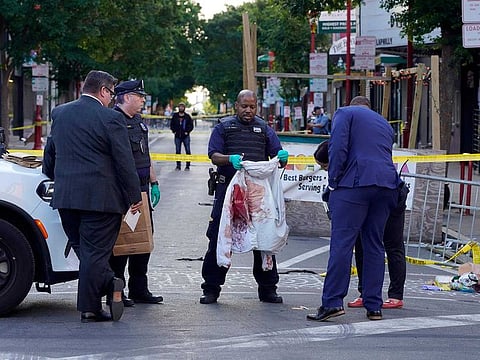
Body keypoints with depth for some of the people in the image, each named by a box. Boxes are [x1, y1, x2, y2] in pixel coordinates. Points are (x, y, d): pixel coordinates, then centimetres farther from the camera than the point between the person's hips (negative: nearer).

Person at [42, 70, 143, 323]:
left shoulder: (59, 113, 9)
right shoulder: (111, 118, -9)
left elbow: (49, 154, 18)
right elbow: (124, 161, -9)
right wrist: (134, 196, -1)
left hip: (65, 197, 5)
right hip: (100, 197, -5)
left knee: (81, 248, 16)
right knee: (95, 251, 0)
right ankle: (89, 309, 3)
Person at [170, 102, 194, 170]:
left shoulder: (187, 116, 2)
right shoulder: (175, 116, 6)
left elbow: (191, 125, 4)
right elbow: (172, 124, 13)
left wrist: (187, 131, -8)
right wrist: (174, 130, -1)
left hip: (186, 136, -2)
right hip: (177, 136, 2)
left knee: (188, 151, -2)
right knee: (177, 151, 4)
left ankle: (187, 165, 3)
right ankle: (178, 165, 10)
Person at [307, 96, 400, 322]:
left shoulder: (345, 113, 10)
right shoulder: (384, 123, 29)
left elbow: (338, 147, -5)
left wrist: (333, 181, -2)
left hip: (356, 182, -6)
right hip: (387, 184, 6)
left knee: (342, 242, -8)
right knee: (374, 246, 9)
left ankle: (333, 302, -15)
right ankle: (374, 307, 8)